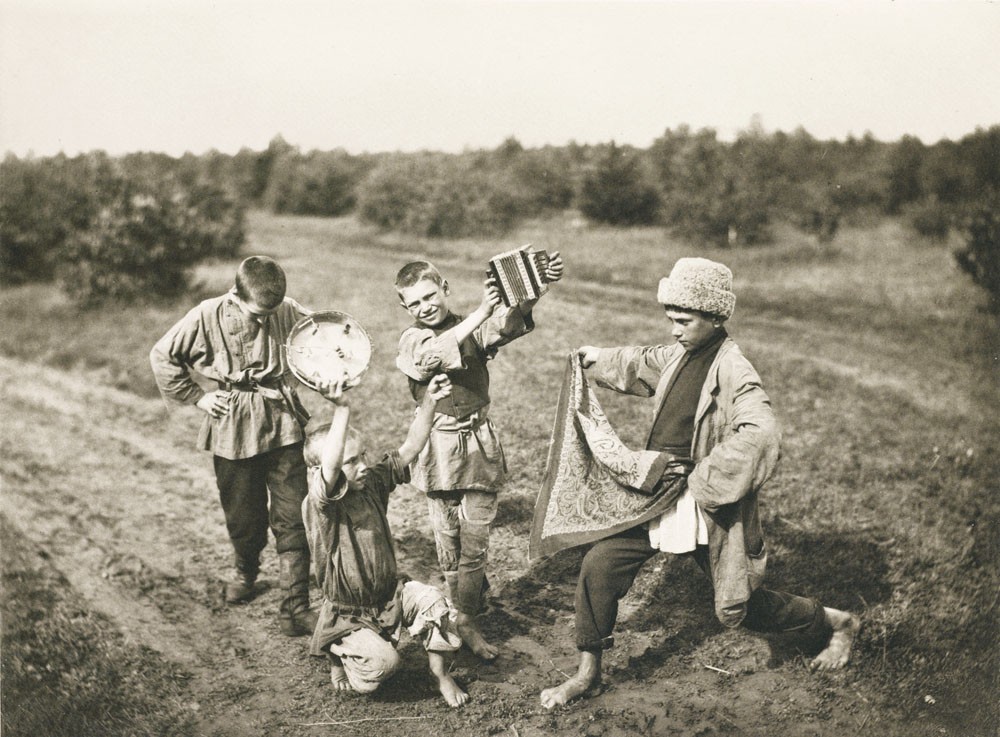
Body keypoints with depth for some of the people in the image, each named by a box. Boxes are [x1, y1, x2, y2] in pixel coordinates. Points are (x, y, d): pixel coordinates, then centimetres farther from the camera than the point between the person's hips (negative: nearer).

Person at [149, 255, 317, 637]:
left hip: (282, 423, 0)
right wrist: (197, 396, -2)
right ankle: (245, 570, 47)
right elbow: (162, 356, 0)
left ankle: (295, 608, 4)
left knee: (291, 518, -3)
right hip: (232, 429, 0)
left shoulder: (288, 312, -7)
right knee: (242, 515, 14)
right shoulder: (207, 316, -10)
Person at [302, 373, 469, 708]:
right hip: (347, 614, -5)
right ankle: (338, 654, 11)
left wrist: (428, 402, -23)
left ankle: (441, 673, 3)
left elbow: (409, 449, -10)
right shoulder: (318, 506, -23)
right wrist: (341, 409, -52)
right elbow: (330, 466, -44)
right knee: (382, 660, -25)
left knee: (432, 601, -22)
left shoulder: (373, 483, -4)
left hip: (390, 593, 5)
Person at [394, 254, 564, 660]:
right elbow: (432, 356, -25)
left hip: (480, 446, 1)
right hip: (439, 451, 0)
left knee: (475, 541, 2)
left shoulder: (476, 329, 3)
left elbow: (510, 322, -19)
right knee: (448, 545, 8)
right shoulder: (412, 341, 0)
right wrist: (478, 314, -35)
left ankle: (467, 622, 15)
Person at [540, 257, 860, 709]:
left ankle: (836, 623, 33)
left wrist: (703, 481, -31)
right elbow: (642, 365, 29)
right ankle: (588, 674, 16)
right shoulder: (680, 355, 4)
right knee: (599, 566, -2)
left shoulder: (733, 372, -21)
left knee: (740, 606, 7)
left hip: (702, 508, -7)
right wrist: (599, 359, 33)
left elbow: (759, 435, -36)